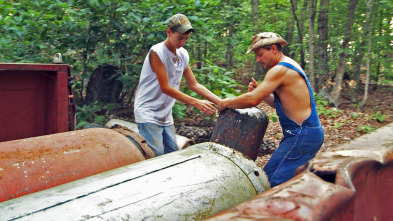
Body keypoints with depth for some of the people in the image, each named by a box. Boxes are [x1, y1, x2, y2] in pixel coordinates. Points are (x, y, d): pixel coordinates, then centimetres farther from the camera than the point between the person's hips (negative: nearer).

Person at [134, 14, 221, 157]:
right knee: (157, 157, -13)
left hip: (166, 115, 7)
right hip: (147, 113, -7)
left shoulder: (183, 54, 7)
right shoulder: (157, 52, -16)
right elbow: (165, 88, -20)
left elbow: (194, 85, 8)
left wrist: (221, 102, -2)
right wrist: (197, 103, -23)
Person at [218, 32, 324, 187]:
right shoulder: (290, 66, 18)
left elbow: (252, 100, -22)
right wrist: (260, 90, 9)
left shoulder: (280, 70, -15)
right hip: (308, 133, 11)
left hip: (302, 136, -11)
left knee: (271, 182, -12)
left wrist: (225, 103, -7)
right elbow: (280, 104, 23)